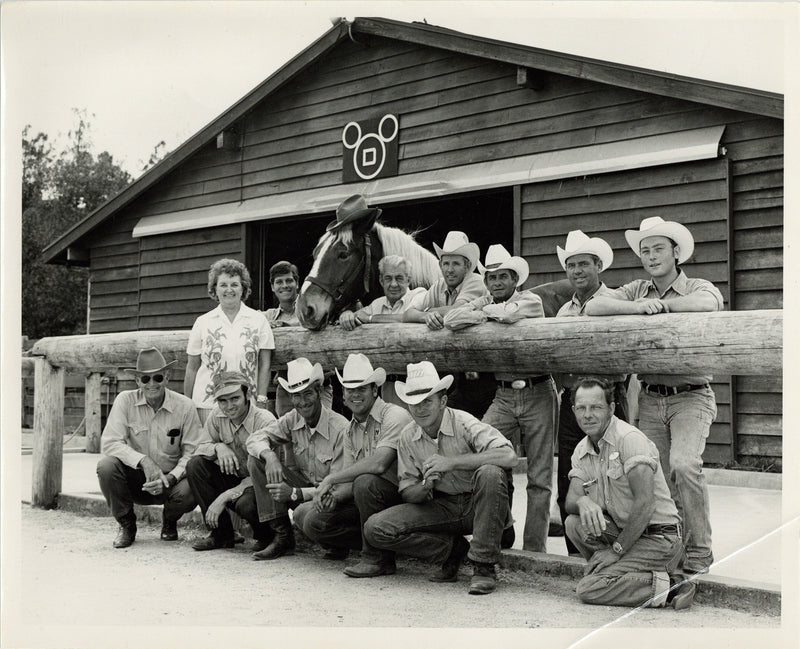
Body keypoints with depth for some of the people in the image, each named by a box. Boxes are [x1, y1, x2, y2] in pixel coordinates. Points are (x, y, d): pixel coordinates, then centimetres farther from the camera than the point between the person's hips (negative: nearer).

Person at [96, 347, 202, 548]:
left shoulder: (184, 406, -9)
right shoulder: (125, 400, -8)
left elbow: (192, 453, -9)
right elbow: (109, 443, -15)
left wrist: (170, 478, -25)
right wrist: (143, 461, -29)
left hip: (170, 480, -1)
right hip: (135, 479, 1)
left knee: (189, 491, -32)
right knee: (106, 466, -28)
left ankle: (169, 522, 9)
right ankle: (126, 525, 0)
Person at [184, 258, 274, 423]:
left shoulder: (258, 320, 6)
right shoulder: (202, 322, 7)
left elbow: (264, 365, 5)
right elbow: (192, 368, 9)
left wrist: (261, 400, -3)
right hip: (207, 404, 0)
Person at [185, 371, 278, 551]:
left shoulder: (265, 422, -22)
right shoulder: (217, 416, -5)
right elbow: (199, 449, 3)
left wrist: (224, 497, -29)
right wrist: (218, 447, -22)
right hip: (233, 479, 6)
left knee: (245, 503, -37)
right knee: (194, 465, -14)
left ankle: (265, 537, 1)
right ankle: (221, 533, -4)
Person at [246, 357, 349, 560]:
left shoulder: (340, 428, -22)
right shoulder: (293, 419, -3)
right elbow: (255, 438, 0)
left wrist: (296, 493, -30)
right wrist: (269, 455, -24)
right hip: (305, 485, 6)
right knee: (256, 460, -10)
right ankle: (282, 536, -10)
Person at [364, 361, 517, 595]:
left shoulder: (464, 424, -16)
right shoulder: (407, 437, -2)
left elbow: (509, 456, -31)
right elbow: (407, 493, 3)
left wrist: (452, 462, -32)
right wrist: (425, 488, -22)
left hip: (477, 505, -4)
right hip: (441, 507, 4)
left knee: (490, 473, -37)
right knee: (375, 528, -16)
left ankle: (484, 566, -22)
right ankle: (451, 549, 2)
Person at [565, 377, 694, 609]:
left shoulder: (630, 439, -17)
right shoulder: (581, 450, 9)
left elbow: (645, 503, -23)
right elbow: (570, 500, -1)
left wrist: (617, 549, -18)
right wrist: (582, 501, -26)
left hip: (658, 536, -8)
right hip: (623, 531, 8)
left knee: (589, 589, -18)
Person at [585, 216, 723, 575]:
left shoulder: (698, 287, 0)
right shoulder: (637, 290, 10)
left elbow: (707, 303, -25)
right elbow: (593, 307, -4)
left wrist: (658, 303, -14)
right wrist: (637, 306, -19)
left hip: (690, 396, -4)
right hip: (650, 399, 4)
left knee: (684, 465, -22)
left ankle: (699, 550, -7)